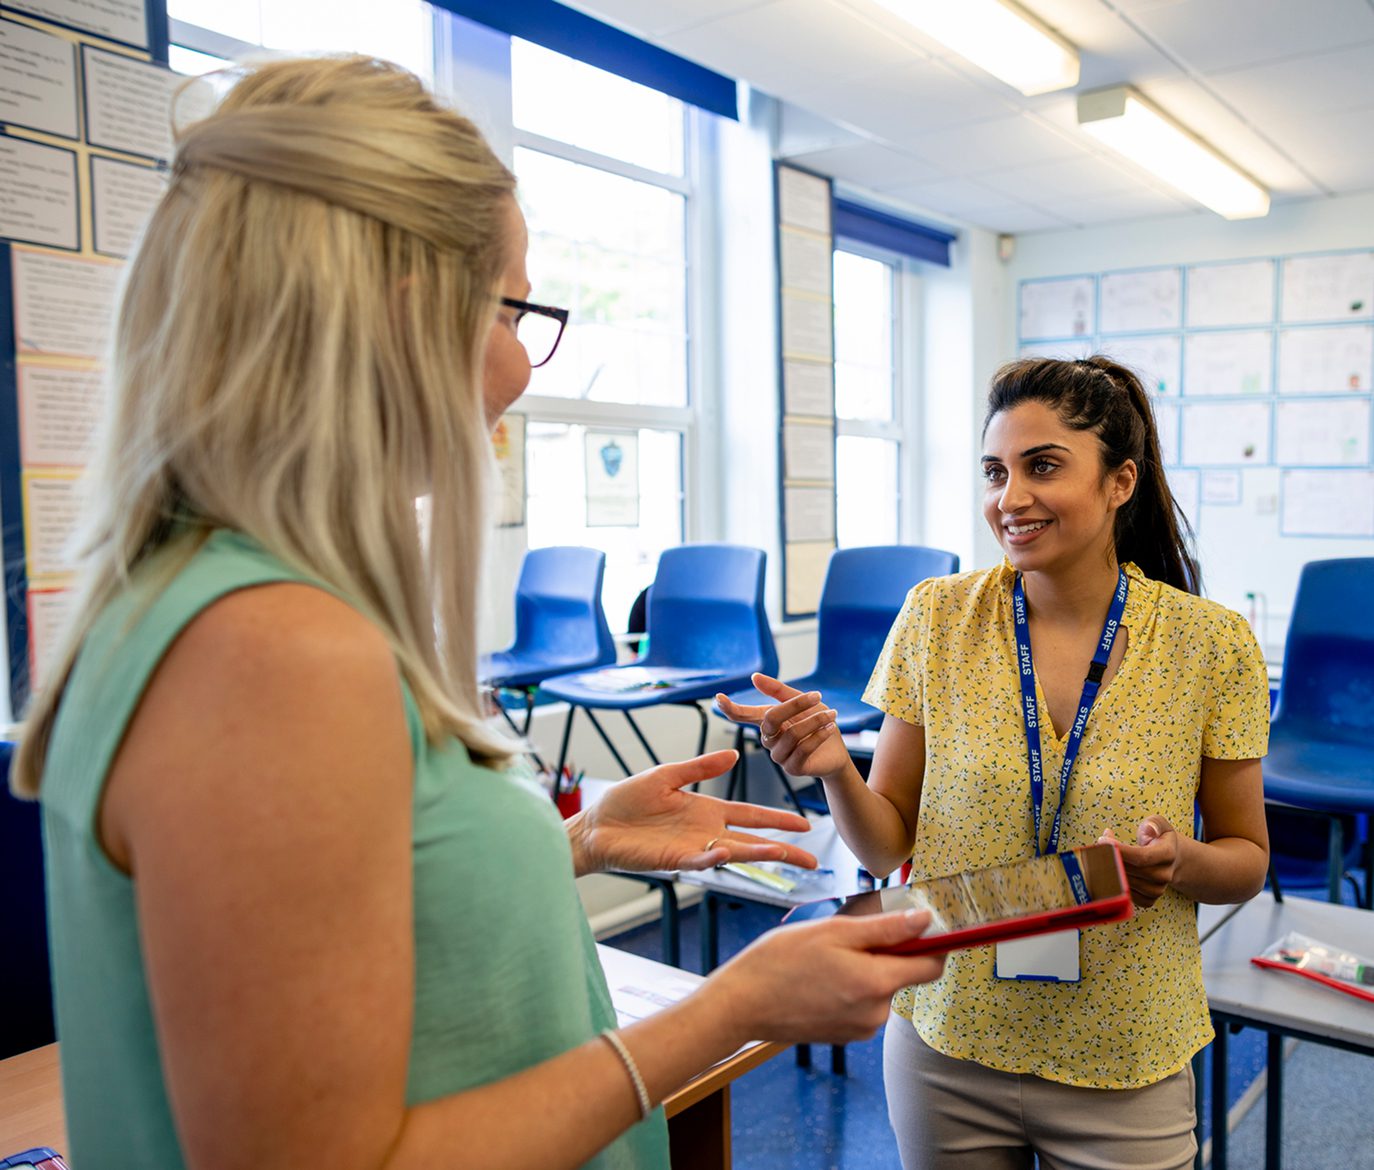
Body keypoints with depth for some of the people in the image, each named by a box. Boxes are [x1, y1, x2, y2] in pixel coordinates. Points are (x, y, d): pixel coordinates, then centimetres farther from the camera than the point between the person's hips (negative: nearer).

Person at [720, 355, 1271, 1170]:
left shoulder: (1211, 643, -10)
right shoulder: (936, 619, -8)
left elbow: (1246, 858, 2)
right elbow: (888, 844, -3)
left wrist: (1181, 861, -20)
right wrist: (836, 771, -23)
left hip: (1121, 1069, -1)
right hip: (945, 1046, 1)